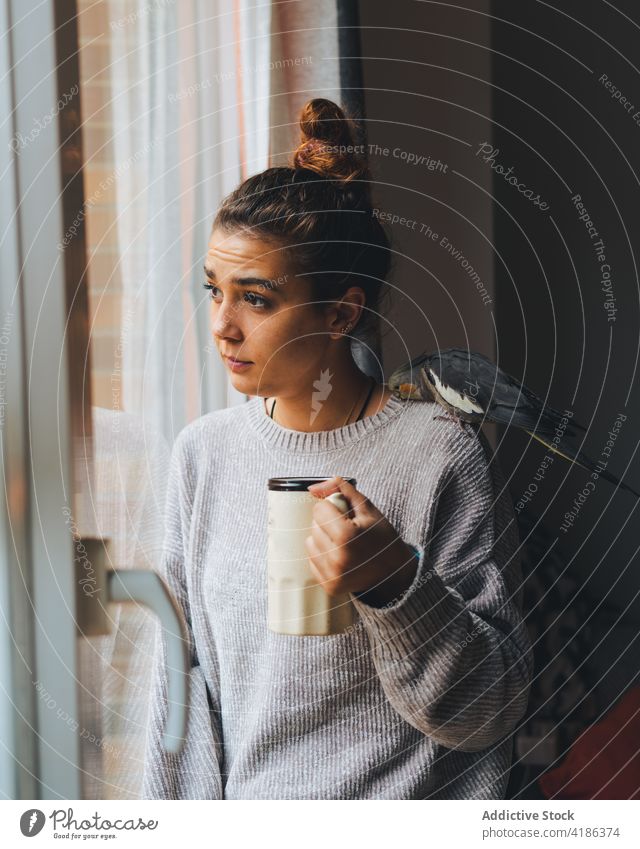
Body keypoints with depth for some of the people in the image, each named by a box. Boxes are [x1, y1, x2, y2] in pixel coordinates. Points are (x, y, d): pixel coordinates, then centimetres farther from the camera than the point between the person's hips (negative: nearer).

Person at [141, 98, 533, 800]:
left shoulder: (439, 454, -13)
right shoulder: (203, 450, 2)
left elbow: (485, 715, -10)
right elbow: (182, 669, 9)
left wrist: (393, 583, -24)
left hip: (402, 800, -4)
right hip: (235, 800, 4)